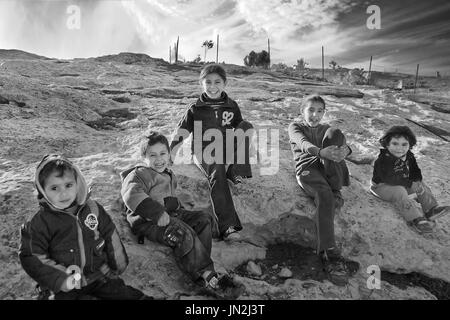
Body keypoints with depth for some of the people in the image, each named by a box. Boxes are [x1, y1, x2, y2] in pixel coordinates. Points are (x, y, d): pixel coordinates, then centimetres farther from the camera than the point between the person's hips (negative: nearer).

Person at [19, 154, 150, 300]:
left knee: (131, 295, 0)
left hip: (99, 276, 2)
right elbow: (32, 258, -10)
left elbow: (110, 235, 8)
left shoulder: (93, 208, -1)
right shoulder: (40, 222, -10)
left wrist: (118, 266, 10)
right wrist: (61, 279, -18)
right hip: (63, 287, -2)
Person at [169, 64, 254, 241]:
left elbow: (240, 131, 20)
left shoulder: (232, 106, 11)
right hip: (204, 153, -3)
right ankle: (227, 227, -40)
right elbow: (180, 134, 5)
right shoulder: (195, 109, 4)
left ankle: (236, 172, -24)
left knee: (247, 125, -17)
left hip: (225, 151, 3)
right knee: (217, 174, -35)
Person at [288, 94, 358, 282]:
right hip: (307, 167, -3)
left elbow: (344, 146, 5)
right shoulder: (295, 127, 17)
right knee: (324, 195, -36)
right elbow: (303, 143, -10)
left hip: (329, 169, 3)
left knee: (334, 133, -21)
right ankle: (328, 251, -38)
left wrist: (344, 150, -25)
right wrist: (320, 151, -35)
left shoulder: (326, 129, 28)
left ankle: (336, 190, -25)